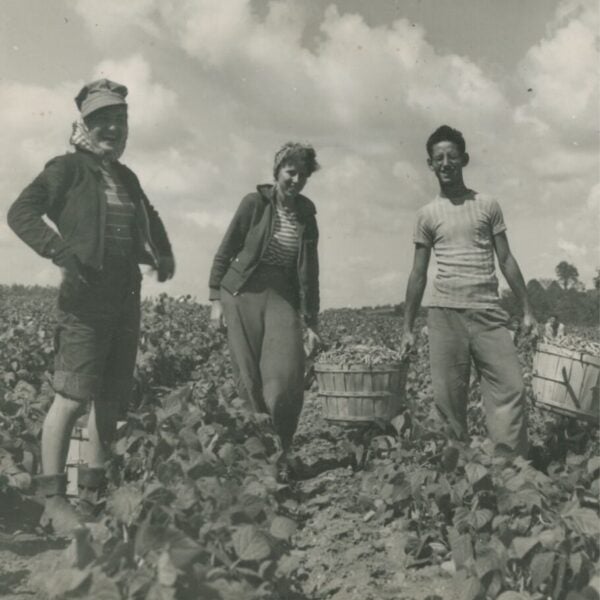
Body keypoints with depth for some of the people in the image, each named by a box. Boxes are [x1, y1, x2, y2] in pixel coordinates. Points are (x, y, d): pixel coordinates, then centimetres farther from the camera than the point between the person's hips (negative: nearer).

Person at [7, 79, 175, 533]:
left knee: (112, 398, 9)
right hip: (85, 299, -7)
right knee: (73, 398, -8)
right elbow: (21, 212, -10)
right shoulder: (69, 167, 0)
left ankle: (94, 491, 22)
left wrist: (163, 254, 17)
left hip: (126, 299, 7)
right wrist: (61, 250, -24)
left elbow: (149, 219, 35)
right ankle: (54, 500, 3)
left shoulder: (127, 177, 18)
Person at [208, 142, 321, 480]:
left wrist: (312, 323, 11)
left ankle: (283, 451, 5)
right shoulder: (255, 203, -1)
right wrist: (216, 299, -2)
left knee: (287, 374, -13)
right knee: (250, 377, -1)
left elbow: (310, 273, 13)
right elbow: (225, 252, 2)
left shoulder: (306, 215, 9)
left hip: (282, 298, 2)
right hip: (243, 293, -2)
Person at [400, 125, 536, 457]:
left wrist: (527, 309, 4)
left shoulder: (488, 206, 10)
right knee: (448, 397, -1)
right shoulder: (427, 215, 9)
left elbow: (506, 260, 11)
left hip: (488, 312, 1)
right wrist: (407, 328, 8)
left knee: (511, 388, -7)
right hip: (445, 313, 0)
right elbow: (418, 274, 10)